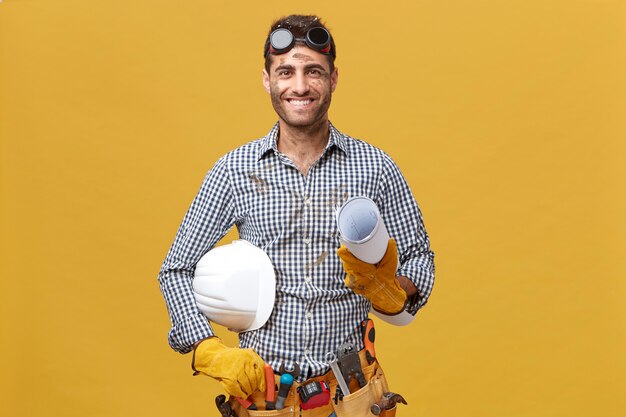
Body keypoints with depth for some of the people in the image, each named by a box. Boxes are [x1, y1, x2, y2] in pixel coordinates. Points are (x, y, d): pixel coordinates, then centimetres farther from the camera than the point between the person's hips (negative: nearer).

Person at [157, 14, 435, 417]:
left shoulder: (375, 168, -3)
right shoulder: (234, 170, -2)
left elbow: (419, 259, 4)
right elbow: (177, 270, 2)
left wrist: (389, 288, -18)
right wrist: (212, 352, -10)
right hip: (259, 383, 0)